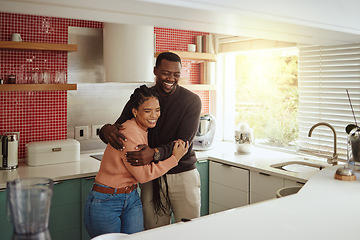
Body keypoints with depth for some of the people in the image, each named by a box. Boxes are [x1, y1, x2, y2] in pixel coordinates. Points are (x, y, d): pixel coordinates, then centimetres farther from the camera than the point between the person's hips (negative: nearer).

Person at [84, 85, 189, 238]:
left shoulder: (143, 131, 4)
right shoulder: (129, 132, -25)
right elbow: (143, 174, -20)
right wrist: (174, 158, -14)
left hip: (131, 198, 8)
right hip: (105, 201, -7)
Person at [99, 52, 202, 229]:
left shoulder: (191, 100, -7)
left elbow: (183, 142, -15)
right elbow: (120, 127, 3)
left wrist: (155, 154, -33)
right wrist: (107, 130, -23)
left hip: (183, 176, -2)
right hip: (151, 178, 2)